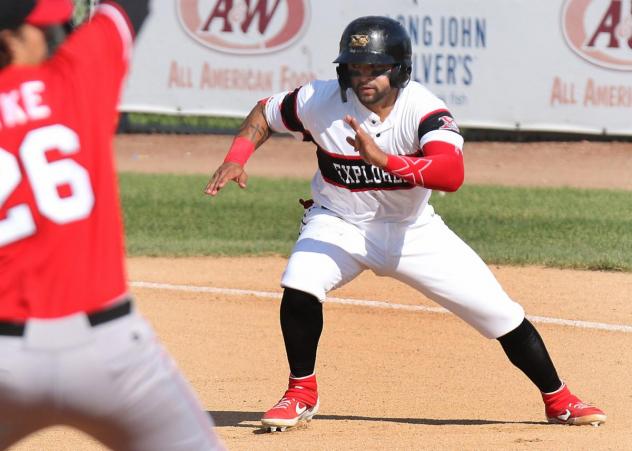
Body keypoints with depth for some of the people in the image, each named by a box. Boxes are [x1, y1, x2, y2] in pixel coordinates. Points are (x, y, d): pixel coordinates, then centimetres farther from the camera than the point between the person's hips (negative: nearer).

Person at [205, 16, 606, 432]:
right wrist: (237, 158, -15)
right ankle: (302, 394, -7)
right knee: (300, 285, -30)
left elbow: (452, 175, -41)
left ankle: (558, 400, 19)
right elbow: (265, 113, 2)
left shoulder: (423, 109, -24)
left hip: (414, 232, 0)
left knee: (498, 311, -3)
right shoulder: (321, 101, -17)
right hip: (340, 224, 0)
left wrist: (383, 159, -51)